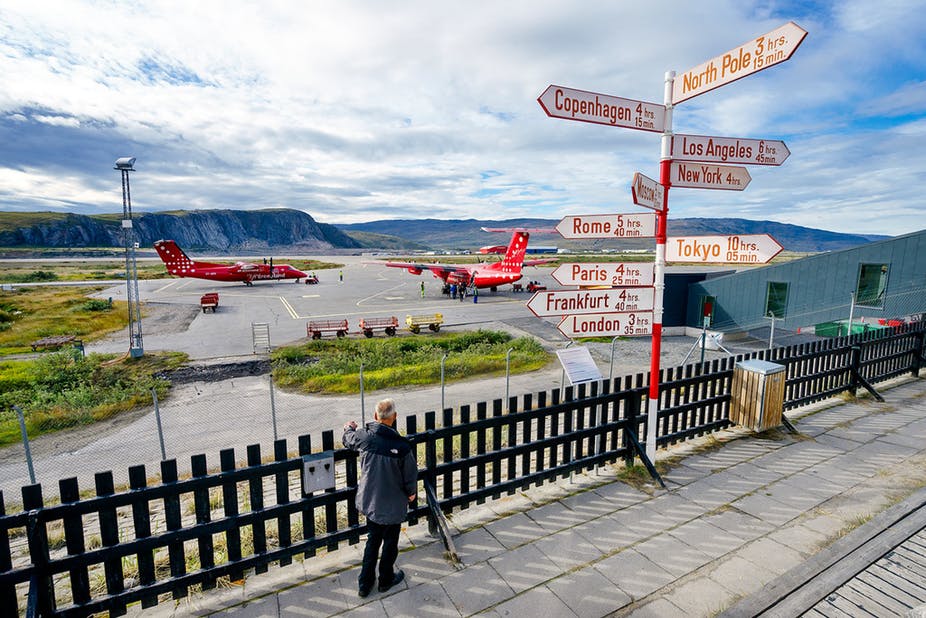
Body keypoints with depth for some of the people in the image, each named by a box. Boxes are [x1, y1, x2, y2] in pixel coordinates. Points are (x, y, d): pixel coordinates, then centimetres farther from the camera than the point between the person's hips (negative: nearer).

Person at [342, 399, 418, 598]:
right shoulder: (402, 446, -27)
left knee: (373, 539, 26)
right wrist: (411, 493, 7)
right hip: (392, 505, -4)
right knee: (390, 542, 21)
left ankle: (365, 583, 37)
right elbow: (411, 475, -15)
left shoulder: (364, 436, -17)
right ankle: (386, 579, 41)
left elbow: (347, 439, 7)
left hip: (369, 501, 4)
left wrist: (349, 427, 30)